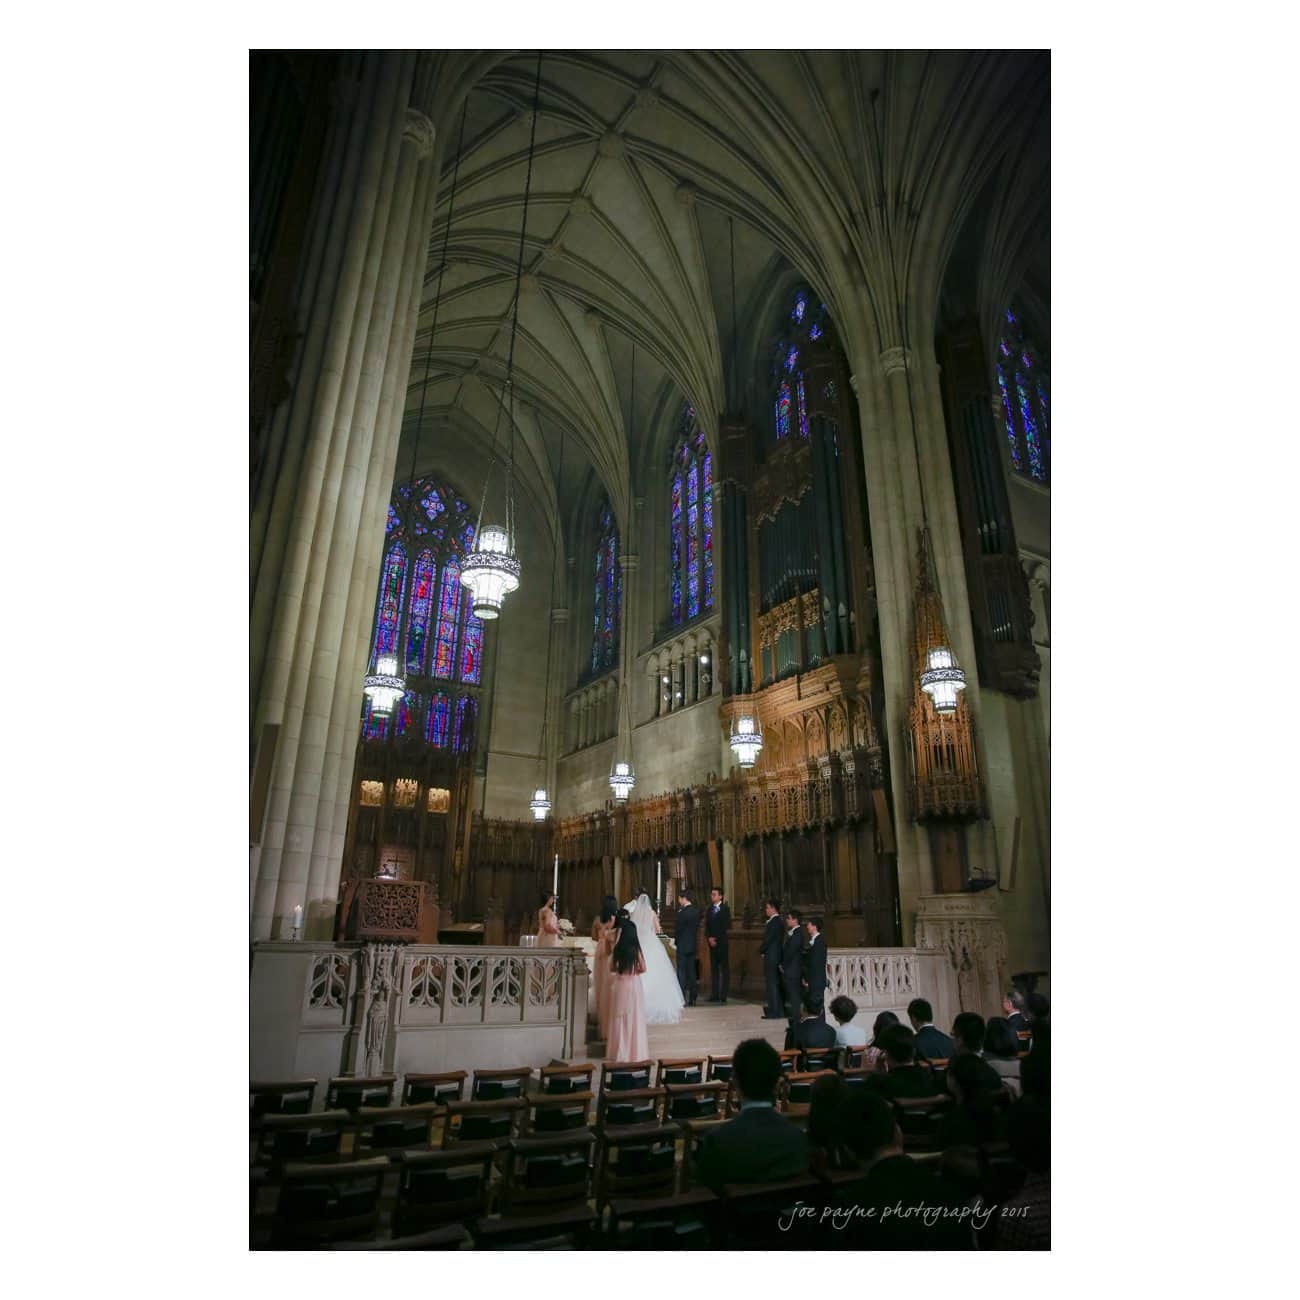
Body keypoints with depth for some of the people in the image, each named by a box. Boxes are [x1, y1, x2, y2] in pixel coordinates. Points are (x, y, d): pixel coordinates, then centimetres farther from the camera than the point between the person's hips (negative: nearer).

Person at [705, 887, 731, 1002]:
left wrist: (716, 938, -9)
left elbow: (727, 926, -8)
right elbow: (706, 926, 11)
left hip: (721, 942, -5)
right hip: (712, 942, 5)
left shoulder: (725, 909, -3)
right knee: (714, 968, 5)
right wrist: (709, 938, -4)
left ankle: (723, 995, -1)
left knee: (724, 969, -2)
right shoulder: (710, 909, 14)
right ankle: (715, 994, 6)